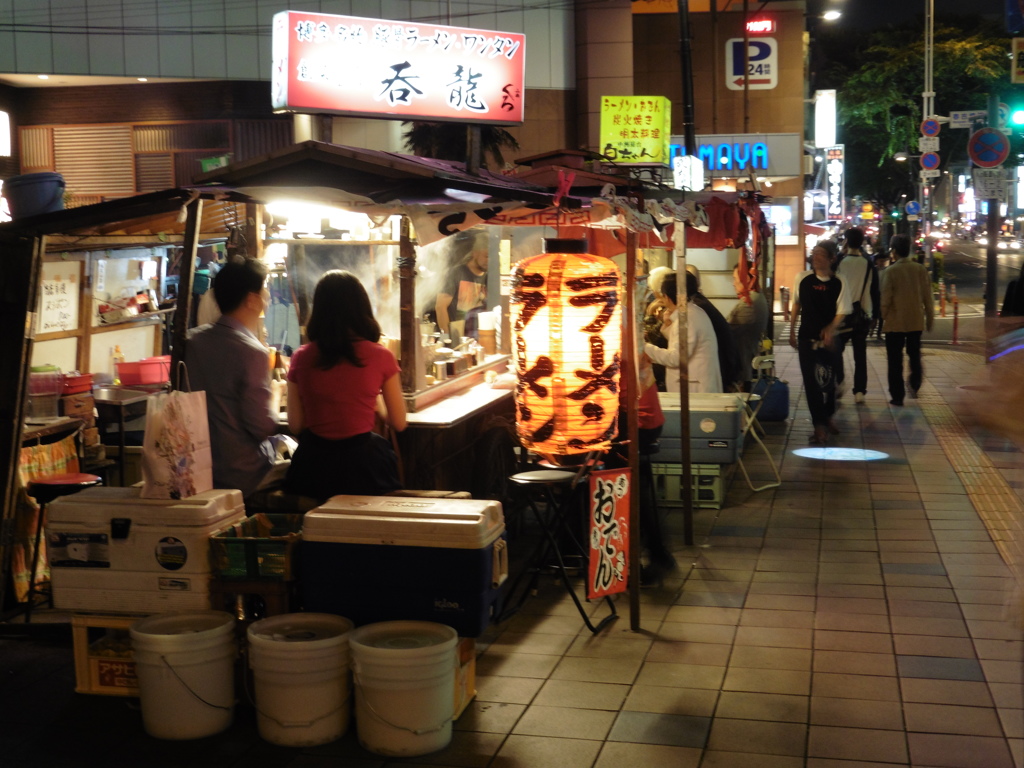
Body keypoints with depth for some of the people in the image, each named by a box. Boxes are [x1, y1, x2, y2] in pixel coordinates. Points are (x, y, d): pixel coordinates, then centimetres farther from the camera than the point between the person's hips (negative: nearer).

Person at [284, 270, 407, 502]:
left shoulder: (301, 357, -3)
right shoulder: (380, 356, -8)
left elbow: (295, 425, 4)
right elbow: (399, 423, 1)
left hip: (314, 466, 2)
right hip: (362, 463, -2)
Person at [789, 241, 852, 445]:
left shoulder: (839, 283, -6)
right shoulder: (802, 278, -1)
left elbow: (842, 312, -5)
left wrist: (830, 329, -23)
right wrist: (792, 331, 12)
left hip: (828, 339, -1)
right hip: (806, 338, 1)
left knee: (827, 380, 9)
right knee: (811, 381, -1)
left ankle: (827, 418, 33)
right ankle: (819, 426, 5)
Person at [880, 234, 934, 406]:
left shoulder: (890, 271, -12)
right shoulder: (920, 269, -2)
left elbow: (885, 298, -11)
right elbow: (927, 296, 2)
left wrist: (882, 317, 4)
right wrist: (929, 318, 12)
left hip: (895, 322, -3)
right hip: (916, 321, 3)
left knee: (895, 360, 5)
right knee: (914, 355, 21)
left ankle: (897, 396, 5)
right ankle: (914, 385, 8)